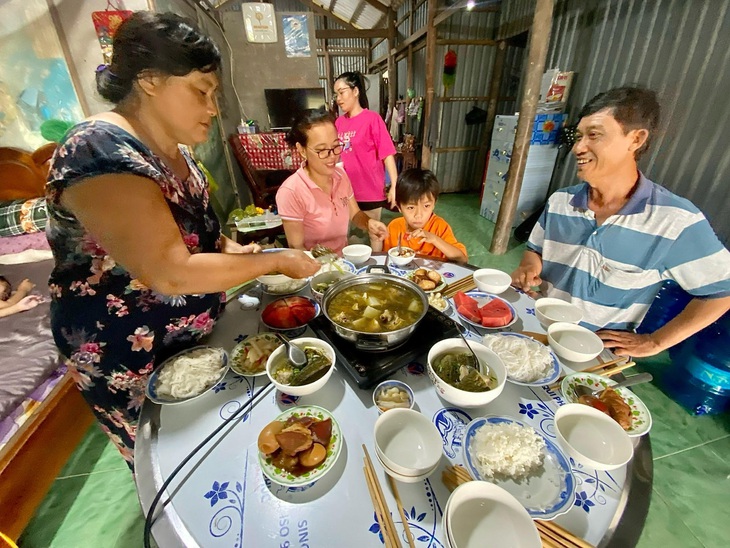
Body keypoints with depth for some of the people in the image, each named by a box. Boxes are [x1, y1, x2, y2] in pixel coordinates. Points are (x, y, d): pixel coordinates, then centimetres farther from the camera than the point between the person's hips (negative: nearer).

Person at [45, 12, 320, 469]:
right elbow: (171, 274, -34)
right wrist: (277, 261, -26)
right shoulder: (100, 153, -27)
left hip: (192, 335, 8)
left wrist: (228, 249, -4)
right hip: (129, 356, -8)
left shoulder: (170, 149, 1)